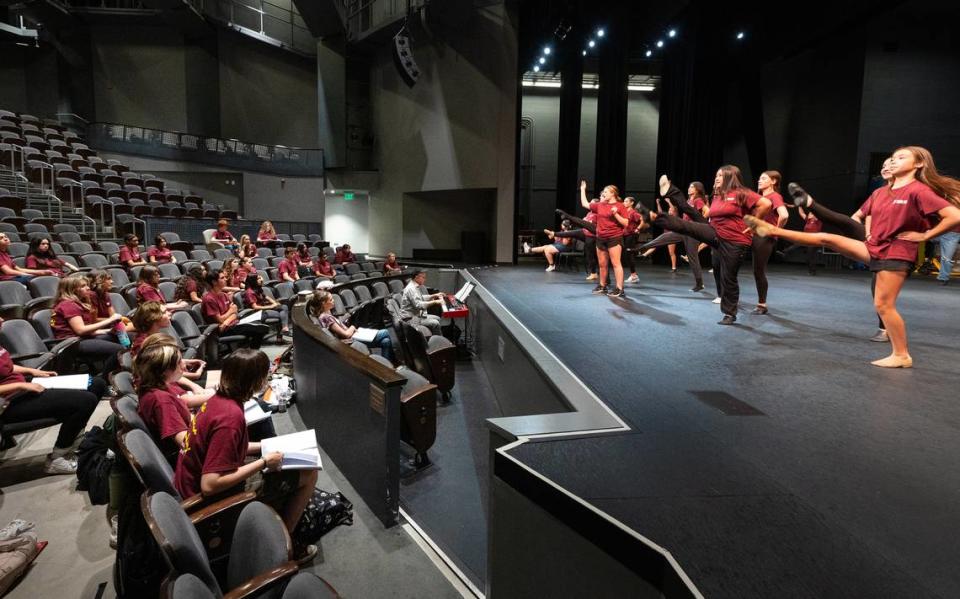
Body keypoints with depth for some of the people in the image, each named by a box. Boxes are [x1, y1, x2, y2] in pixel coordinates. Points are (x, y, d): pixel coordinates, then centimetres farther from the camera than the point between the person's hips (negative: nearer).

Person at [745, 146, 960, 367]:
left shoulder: (919, 191, -13)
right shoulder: (880, 192, 9)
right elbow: (863, 214, 29)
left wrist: (924, 235, -15)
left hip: (897, 254, -7)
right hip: (874, 248, 7)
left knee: (883, 304, -5)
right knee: (827, 238, -3)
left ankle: (902, 356, 7)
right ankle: (773, 231, -1)